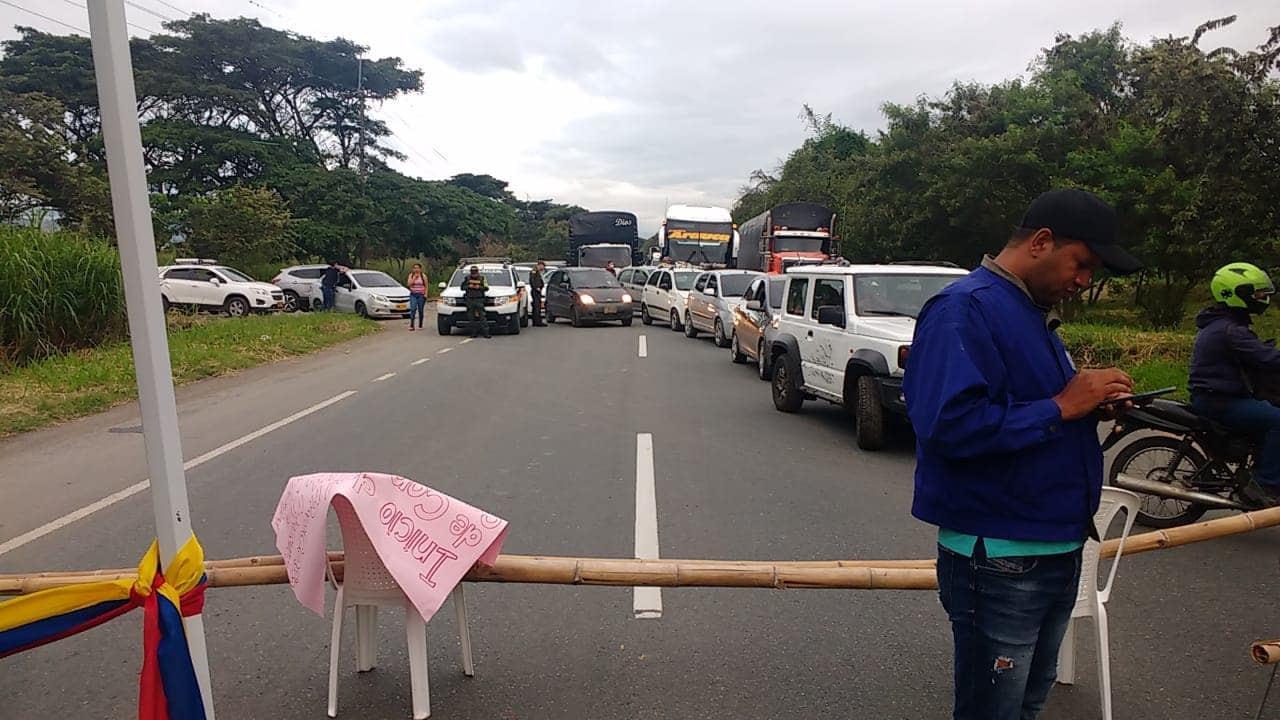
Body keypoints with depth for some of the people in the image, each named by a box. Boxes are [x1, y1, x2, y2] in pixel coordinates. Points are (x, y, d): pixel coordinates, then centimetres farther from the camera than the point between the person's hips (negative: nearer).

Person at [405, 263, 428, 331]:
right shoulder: (411, 275, 7)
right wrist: (414, 277, -10)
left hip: (421, 295, -1)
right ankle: (411, 325, -17)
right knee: (413, 309, -12)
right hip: (413, 295, 1)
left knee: (421, 310, 2)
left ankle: (420, 325, 12)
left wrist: (426, 294, -8)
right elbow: (409, 284, -5)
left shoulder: (423, 276, 1)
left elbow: (426, 286, 2)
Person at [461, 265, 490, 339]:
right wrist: (468, 286, -6)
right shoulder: (467, 278, 11)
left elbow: (486, 288, 4)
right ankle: (473, 333, 8)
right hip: (469, 300, 2)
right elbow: (462, 287, 11)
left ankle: (486, 333, -11)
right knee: (471, 318, 2)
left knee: (482, 316, -9)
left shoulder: (482, 278, 7)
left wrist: (479, 287, -12)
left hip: (479, 300, -2)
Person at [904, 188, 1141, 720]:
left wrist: (1090, 402, 2)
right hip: (999, 559, -10)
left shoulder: (1032, 311, 13)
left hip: (1057, 546, 10)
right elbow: (951, 424, -32)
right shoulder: (965, 308, -19)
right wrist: (1060, 407, -23)